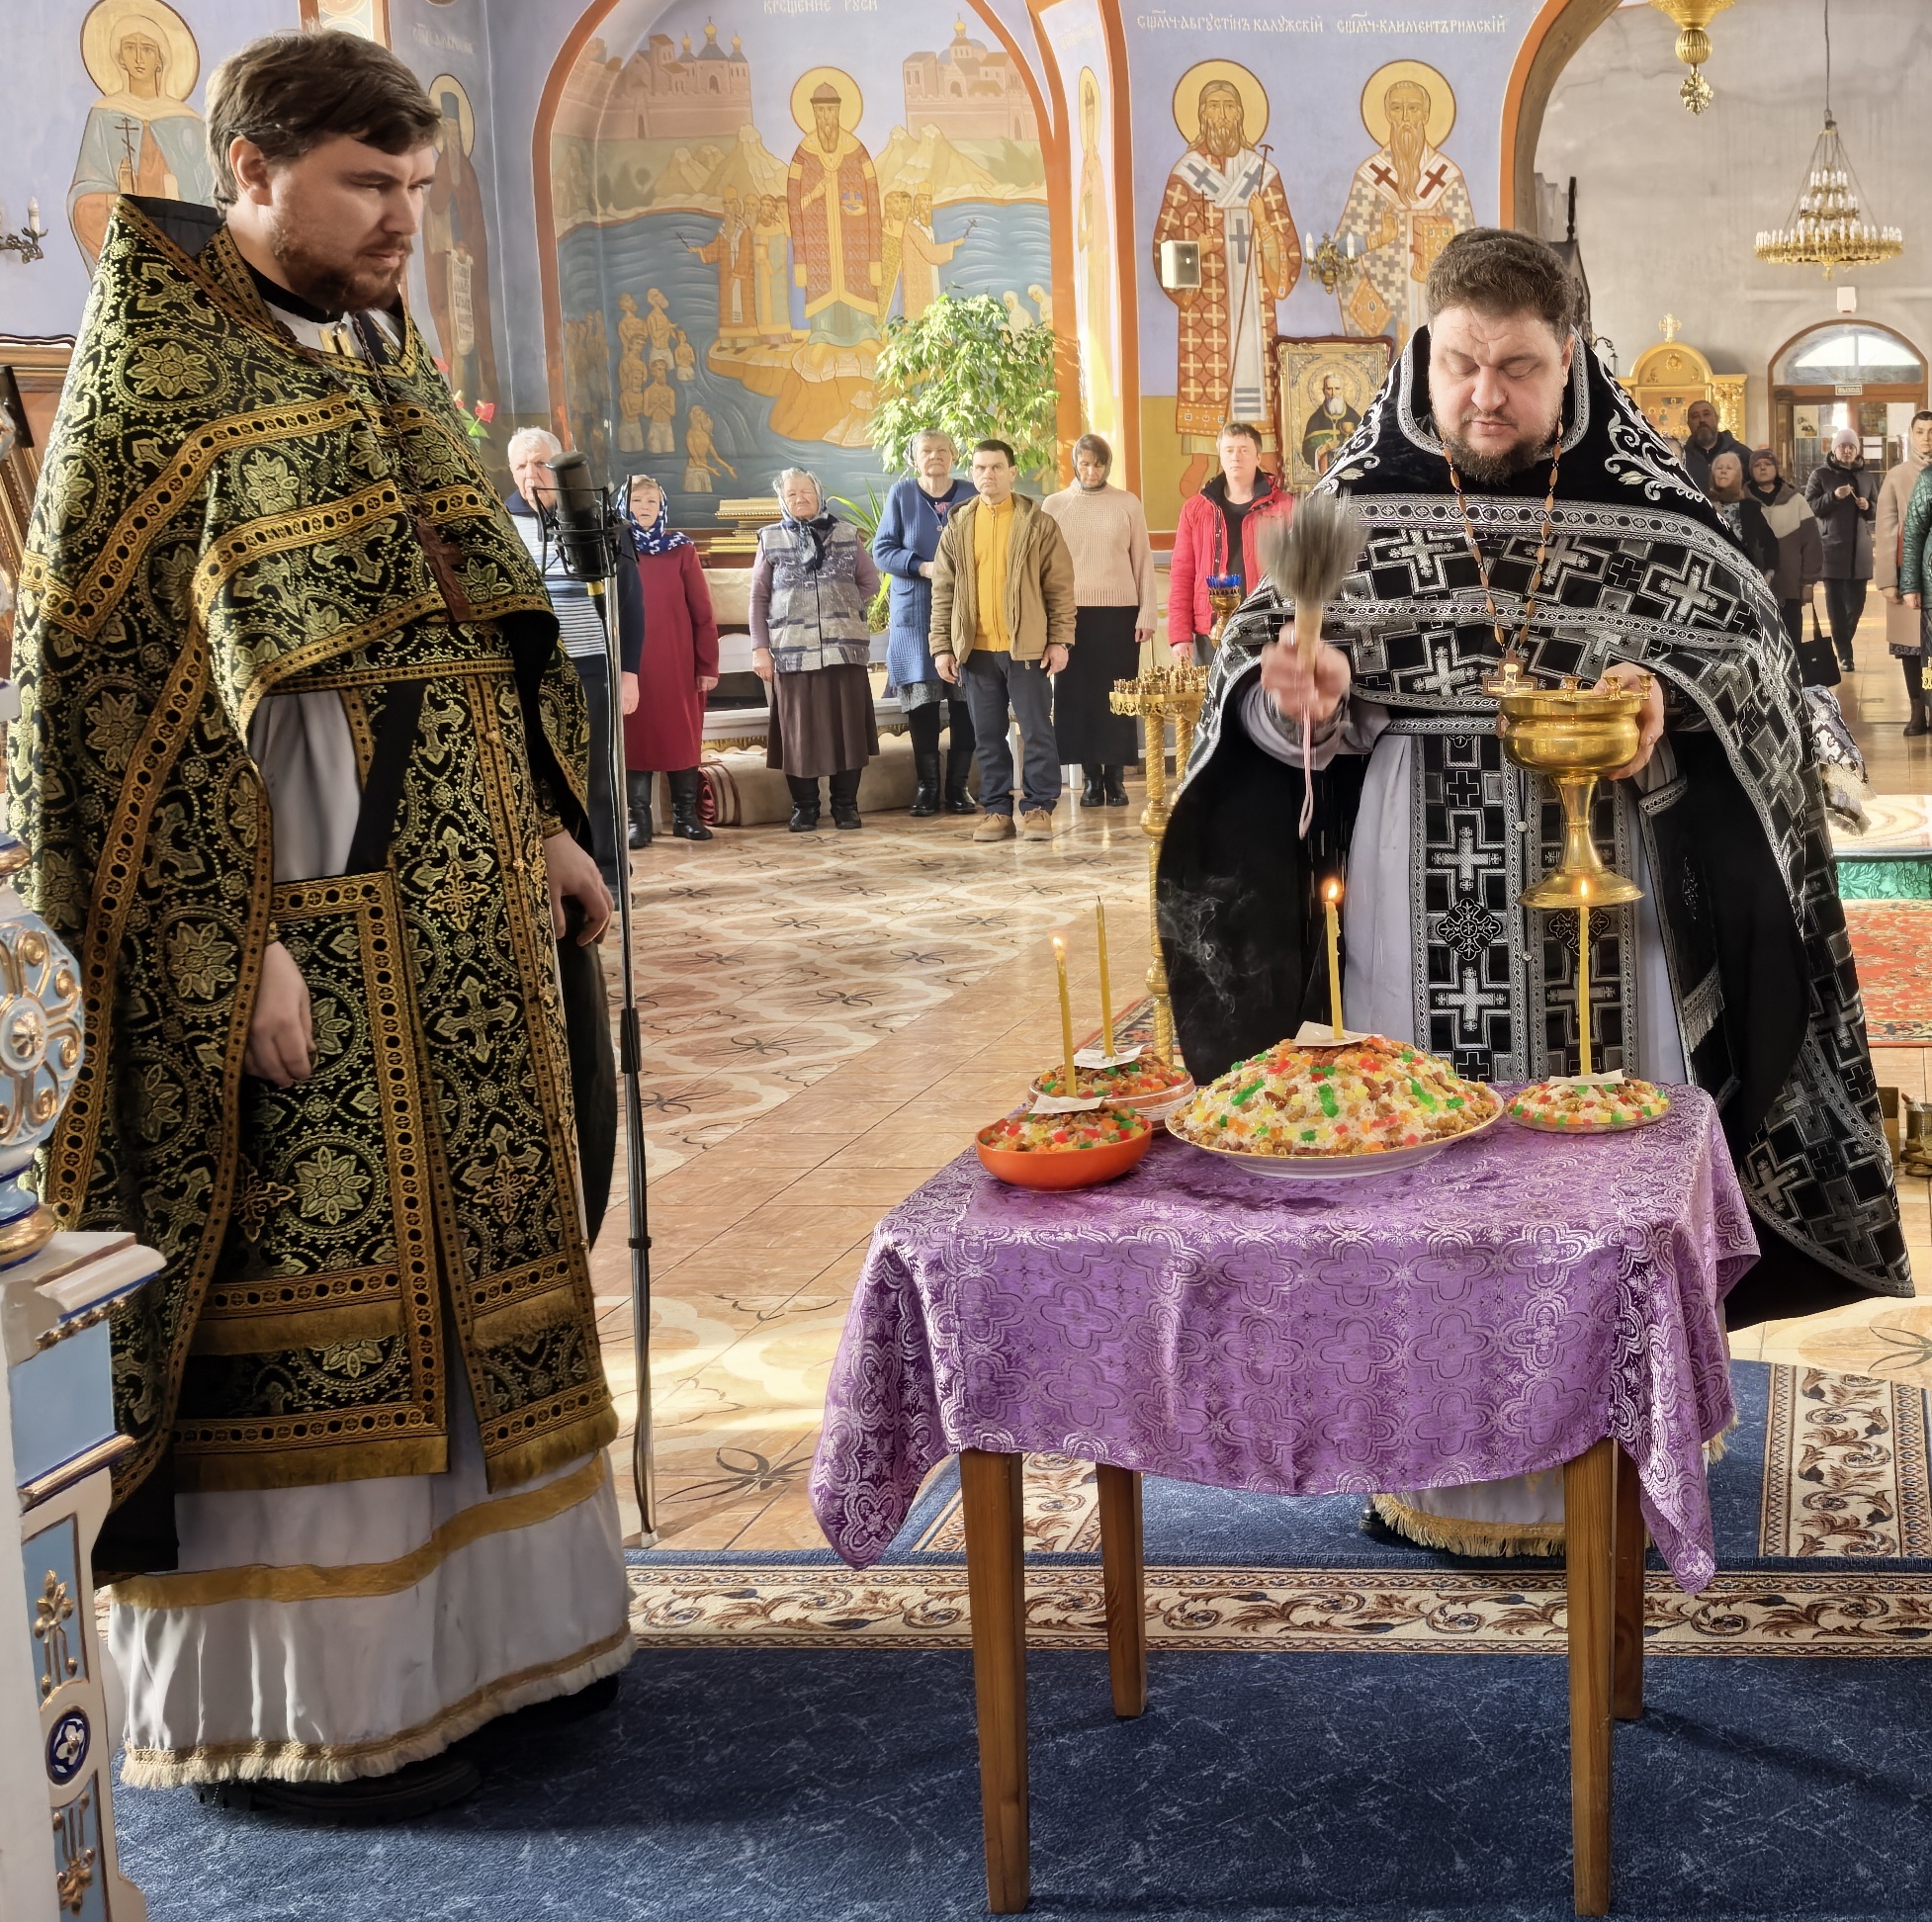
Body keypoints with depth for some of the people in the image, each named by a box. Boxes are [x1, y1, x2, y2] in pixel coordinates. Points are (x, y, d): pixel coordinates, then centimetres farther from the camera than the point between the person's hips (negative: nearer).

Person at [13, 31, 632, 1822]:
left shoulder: (381, 358, 15)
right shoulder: (152, 373, -9)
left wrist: (544, 822, 14)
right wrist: (235, 938, -20)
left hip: (450, 910, 8)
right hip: (295, 927, -8)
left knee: (452, 1262, 14)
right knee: (297, 1299, -1)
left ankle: (472, 1622, 28)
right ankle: (296, 1707, 12)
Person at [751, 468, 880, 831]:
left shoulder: (846, 534, 8)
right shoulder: (771, 540, 6)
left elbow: (869, 582, 14)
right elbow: (759, 598, 5)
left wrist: (843, 609, 3)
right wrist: (759, 648, -2)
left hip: (845, 648, 1)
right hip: (792, 651, -1)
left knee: (847, 727, 1)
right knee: (798, 731, 0)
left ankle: (846, 805, 10)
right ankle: (804, 807, 9)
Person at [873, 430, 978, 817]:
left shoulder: (970, 495, 6)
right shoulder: (901, 494, 3)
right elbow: (882, 550, 1)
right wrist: (923, 568, -14)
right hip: (916, 613, -1)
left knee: (964, 701, -2)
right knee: (922, 701, 0)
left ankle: (958, 787, 7)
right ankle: (926, 787, 9)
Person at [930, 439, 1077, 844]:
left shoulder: (1039, 524, 1)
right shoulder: (957, 527, 9)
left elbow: (1060, 586, 0)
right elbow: (943, 591, 8)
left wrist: (1059, 640, -6)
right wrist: (942, 646, 2)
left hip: (1027, 647, -3)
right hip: (975, 648, 3)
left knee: (1036, 731, 1)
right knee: (988, 736, 7)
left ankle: (1039, 808, 8)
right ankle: (997, 810, 14)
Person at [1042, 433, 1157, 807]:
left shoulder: (1127, 504, 6)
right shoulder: (1054, 505, 7)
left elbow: (1143, 561, 7)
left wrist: (1147, 613, 1)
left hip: (1119, 612, -1)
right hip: (1072, 613, 1)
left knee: (1117, 695, -2)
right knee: (1077, 695, -1)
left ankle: (1115, 776, 4)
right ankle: (1091, 777, 5)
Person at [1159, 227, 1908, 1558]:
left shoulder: (1650, 500, -4)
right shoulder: (1364, 496, -1)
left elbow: (1746, 647, 0)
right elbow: (1288, 680, 2)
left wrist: (1665, 698, -20)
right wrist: (1300, 692, -20)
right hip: (1423, 872, 1)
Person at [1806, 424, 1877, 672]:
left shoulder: (1865, 476, 12)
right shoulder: (1820, 474, 1)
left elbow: (1878, 511, 16)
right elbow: (1809, 507, -5)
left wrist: (1868, 507, -6)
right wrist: (1833, 496, -19)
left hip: (1860, 550, 4)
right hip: (1832, 548, -3)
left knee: (1856, 601, 4)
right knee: (1836, 603, -5)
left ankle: (1841, 643, 25)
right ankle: (1844, 654, -3)